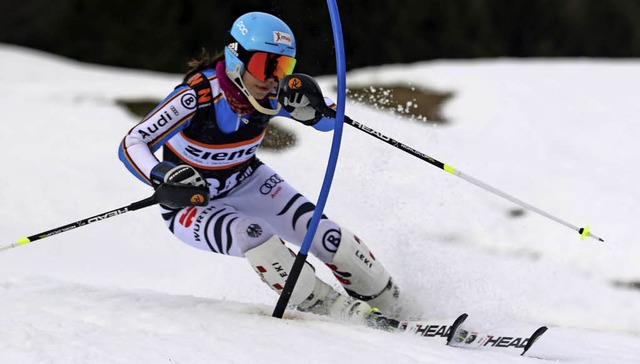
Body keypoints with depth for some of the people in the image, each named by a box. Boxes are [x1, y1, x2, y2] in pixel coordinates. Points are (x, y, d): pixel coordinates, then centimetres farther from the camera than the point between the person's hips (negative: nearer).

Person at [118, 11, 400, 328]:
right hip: (190, 202, -4)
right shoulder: (197, 96, -33)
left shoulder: (273, 95, -20)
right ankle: (332, 309, -18)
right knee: (253, 237, -32)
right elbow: (131, 146, -32)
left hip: (246, 182, 4)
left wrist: (308, 108, -30)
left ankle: (387, 303, 8)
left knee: (324, 235, -12)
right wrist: (166, 178, -52)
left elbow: (329, 120, -6)